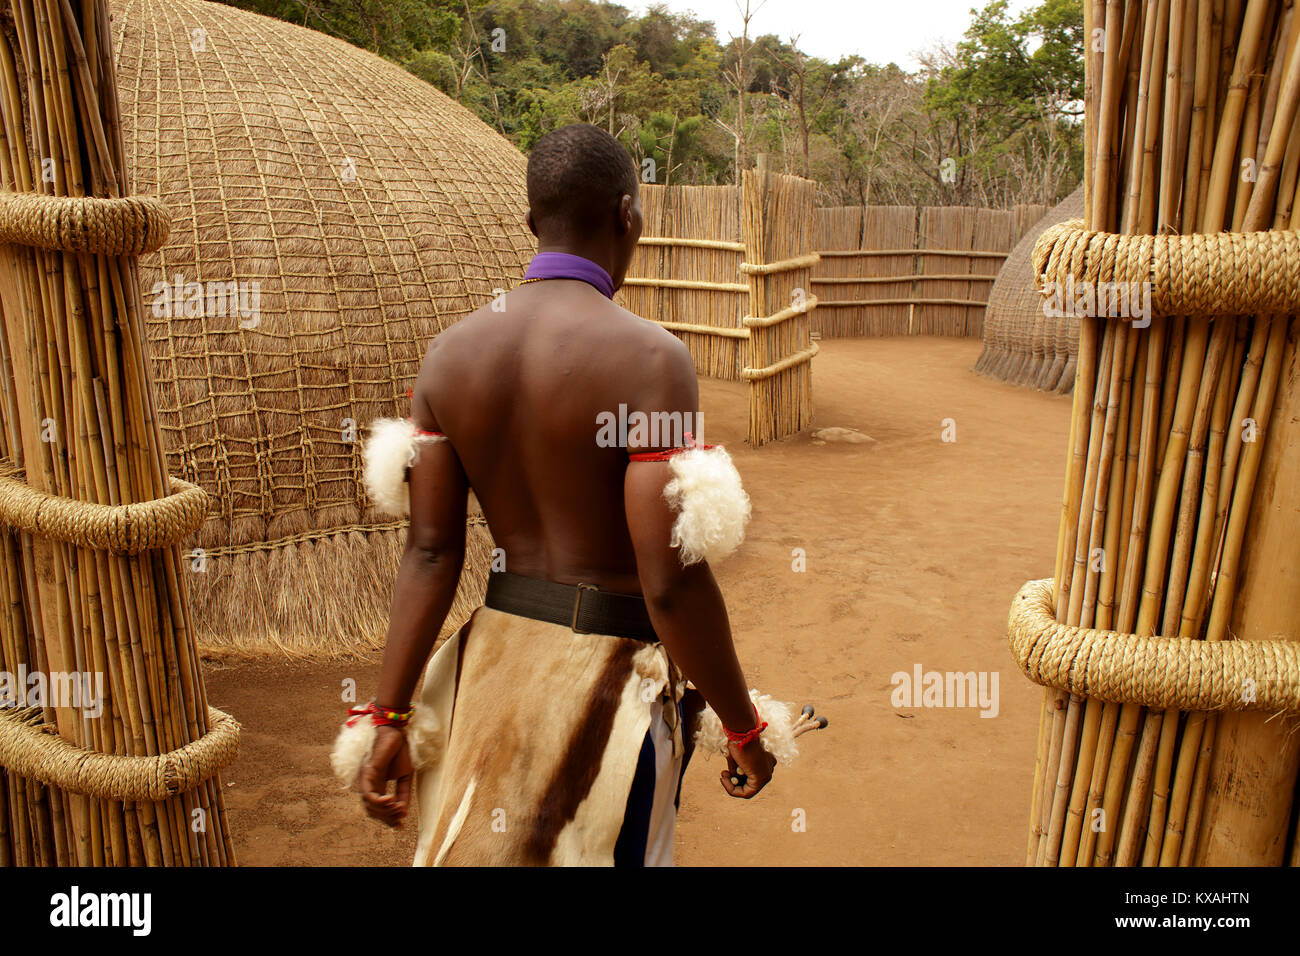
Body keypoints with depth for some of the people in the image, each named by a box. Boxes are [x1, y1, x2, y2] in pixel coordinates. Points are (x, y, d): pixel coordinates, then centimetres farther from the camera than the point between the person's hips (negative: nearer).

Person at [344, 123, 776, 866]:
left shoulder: (452, 351, -2)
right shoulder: (650, 358, -19)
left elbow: (430, 550, -3)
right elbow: (672, 582, -22)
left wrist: (390, 719, 1)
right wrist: (745, 728, -8)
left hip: (498, 655, 5)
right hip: (611, 672, -5)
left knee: (488, 844, 26)